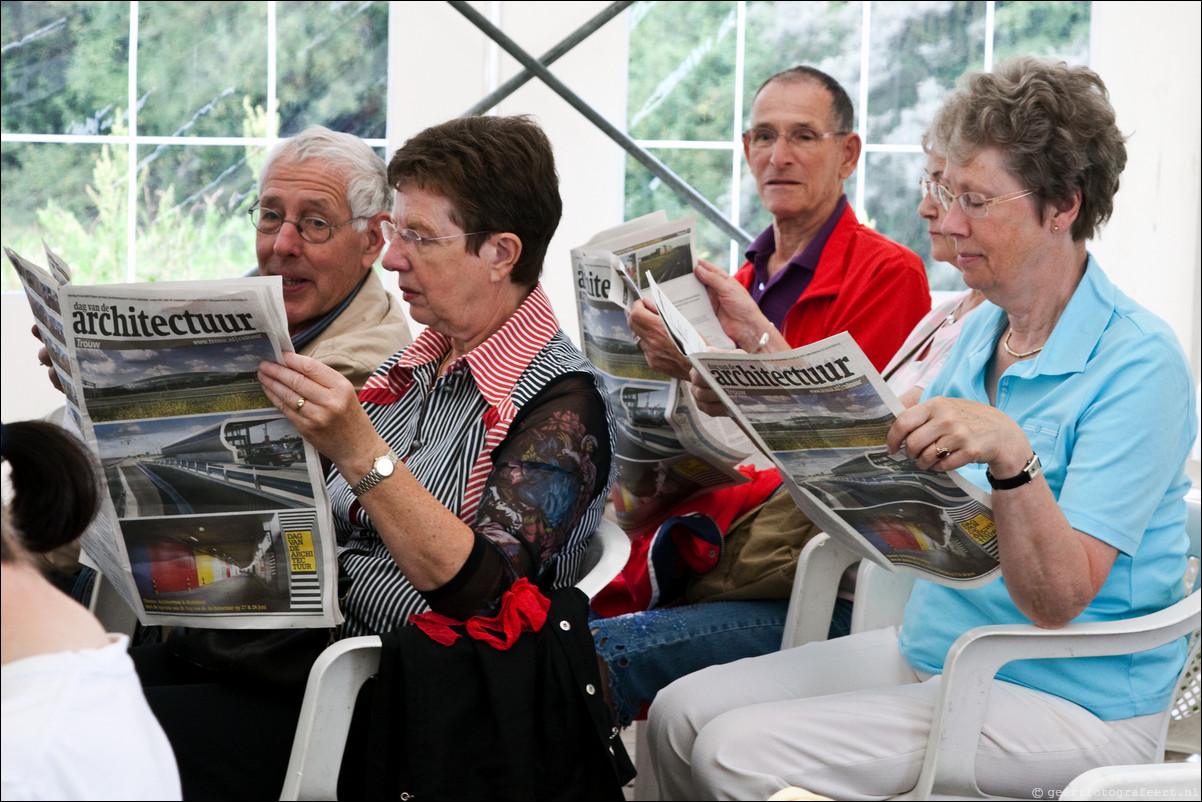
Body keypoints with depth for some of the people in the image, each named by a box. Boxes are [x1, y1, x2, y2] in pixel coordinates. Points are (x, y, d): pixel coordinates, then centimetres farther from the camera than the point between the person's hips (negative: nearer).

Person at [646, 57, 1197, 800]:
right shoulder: (981, 331, 10)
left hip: (1063, 698, -8)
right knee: (681, 713, -3)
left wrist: (1012, 458, -39)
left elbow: (1058, 600, -23)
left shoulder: (1139, 362, -18)